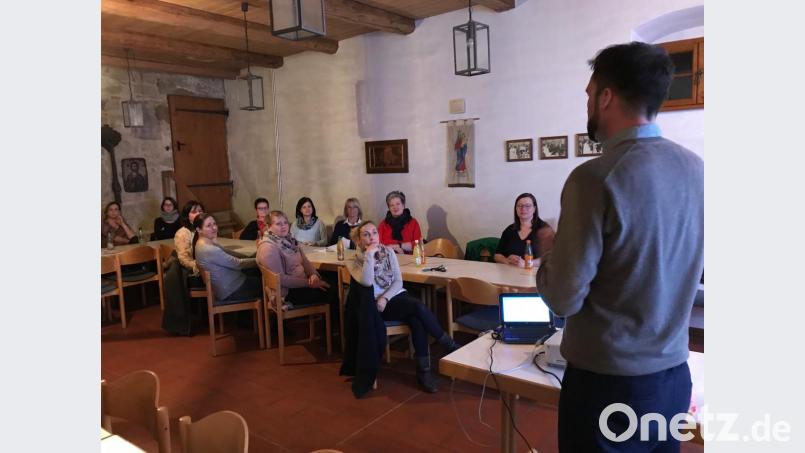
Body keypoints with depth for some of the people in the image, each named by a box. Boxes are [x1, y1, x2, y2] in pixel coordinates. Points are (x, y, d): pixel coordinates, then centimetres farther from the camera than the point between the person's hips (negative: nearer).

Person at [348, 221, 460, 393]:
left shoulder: (389, 252, 7)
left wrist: (385, 298, -12)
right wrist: (369, 255, -19)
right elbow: (367, 282, -20)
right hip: (376, 305, -4)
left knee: (417, 321, -29)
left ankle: (423, 371, -17)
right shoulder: (354, 262, -1)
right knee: (418, 307, -29)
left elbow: (398, 281, 4)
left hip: (396, 296, 4)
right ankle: (450, 345, -13)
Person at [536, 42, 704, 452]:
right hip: (674, 376, 6)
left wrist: (548, 260, 1)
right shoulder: (695, 168, -1)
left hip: (609, 383, -6)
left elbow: (563, 299, -19)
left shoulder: (596, 177, -23)